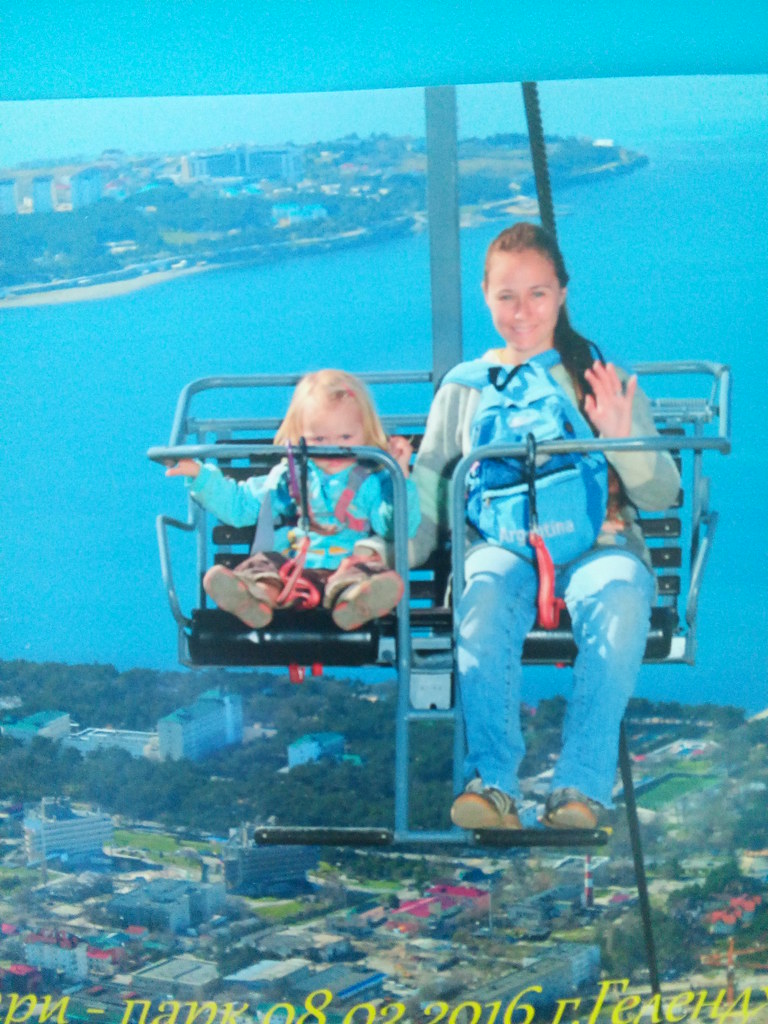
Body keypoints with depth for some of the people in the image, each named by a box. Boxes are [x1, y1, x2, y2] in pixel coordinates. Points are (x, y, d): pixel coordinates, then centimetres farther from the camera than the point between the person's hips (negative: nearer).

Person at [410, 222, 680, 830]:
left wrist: (623, 439, -12)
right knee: (485, 599, -37)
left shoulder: (604, 381, 15)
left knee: (619, 598, -38)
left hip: (596, 539, 0)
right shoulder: (464, 387, 20)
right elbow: (430, 491, 13)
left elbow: (663, 496, 8)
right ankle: (491, 781, -46)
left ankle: (583, 785, -43)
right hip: (502, 541, 1)